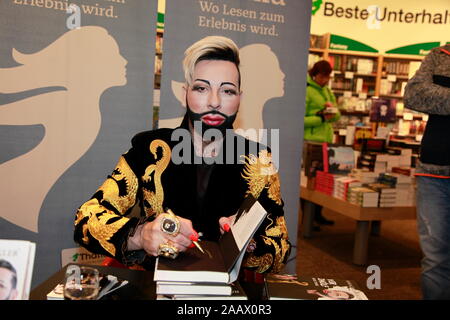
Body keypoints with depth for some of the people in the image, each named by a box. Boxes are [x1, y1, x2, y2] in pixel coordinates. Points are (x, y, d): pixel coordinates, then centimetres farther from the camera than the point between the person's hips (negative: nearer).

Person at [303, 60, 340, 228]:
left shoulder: (327, 91, 16)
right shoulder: (306, 91, -9)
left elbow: (338, 115, 17)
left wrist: (333, 110, -5)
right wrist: (321, 118, -21)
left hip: (326, 140, 8)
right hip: (310, 141, -8)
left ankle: (318, 214, 24)